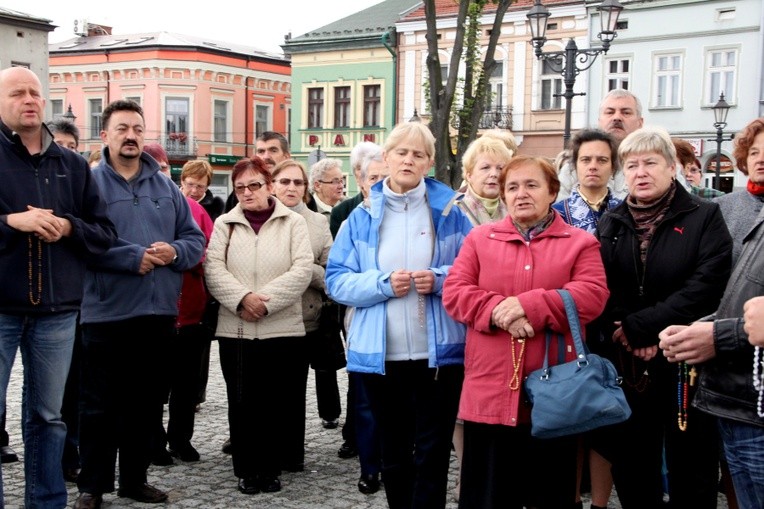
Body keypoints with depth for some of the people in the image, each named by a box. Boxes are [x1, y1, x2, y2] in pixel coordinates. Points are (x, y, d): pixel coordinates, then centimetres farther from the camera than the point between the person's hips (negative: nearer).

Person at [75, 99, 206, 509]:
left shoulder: (165, 186, 13)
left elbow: (195, 238, 12)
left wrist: (174, 252, -9)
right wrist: (135, 258, -18)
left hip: (160, 312, 5)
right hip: (106, 312, -5)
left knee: (147, 401, 13)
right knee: (99, 403, 2)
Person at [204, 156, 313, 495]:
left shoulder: (293, 222, 4)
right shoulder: (224, 224, 10)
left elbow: (302, 270, -6)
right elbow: (213, 269, -1)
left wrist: (266, 301, -15)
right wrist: (243, 298, -17)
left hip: (283, 329, -1)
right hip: (235, 329, 1)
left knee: (277, 402, 4)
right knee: (242, 402, 5)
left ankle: (270, 468, 18)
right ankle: (246, 470, 17)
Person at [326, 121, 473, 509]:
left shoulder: (449, 211, 2)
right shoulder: (362, 217, 5)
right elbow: (336, 279, 1)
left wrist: (439, 279, -15)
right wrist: (383, 283, -15)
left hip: (438, 352, -2)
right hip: (381, 354, 2)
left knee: (433, 453, 3)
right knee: (393, 452, 15)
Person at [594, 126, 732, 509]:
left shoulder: (705, 217, -1)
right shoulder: (610, 224, 11)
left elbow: (706, 286, -14)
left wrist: (638, 326, -15)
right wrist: (620, 335, -12)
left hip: (686, 362, -3)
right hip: (625, 365, 4)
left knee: (691, 476, 6)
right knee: (631, 471, 11)